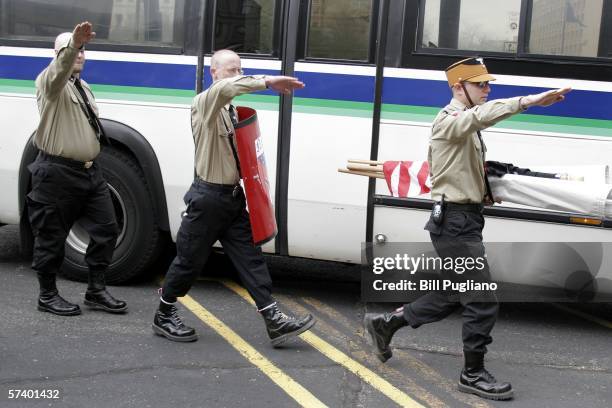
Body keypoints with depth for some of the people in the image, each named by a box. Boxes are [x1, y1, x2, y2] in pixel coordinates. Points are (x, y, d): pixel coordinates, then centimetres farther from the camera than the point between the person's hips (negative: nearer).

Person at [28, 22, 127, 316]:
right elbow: (60, 69, -34)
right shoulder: (50, 82, -8)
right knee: (52, 236, 2)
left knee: (105, 229, 5)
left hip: (90, 171, 8)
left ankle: (96, 290, 17)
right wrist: (73, 44, -51)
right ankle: (47, 295, 16)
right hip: (57, 173, -8)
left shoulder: (84, 87, 18)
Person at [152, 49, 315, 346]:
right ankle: (164, 316, 22)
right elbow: (224, 88, -37)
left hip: (233, 197, 7)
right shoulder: (204, 104, -13)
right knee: (190, 260, 4)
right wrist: (267, 82, -37)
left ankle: (274, 321, 2)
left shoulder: (231, 110, 13)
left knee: (250, 257, 2)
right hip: (208, 197, -7)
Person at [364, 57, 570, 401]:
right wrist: (530, 100, -48)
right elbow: (483, 114, -37)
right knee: (483, 301, -6)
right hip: (455, 221, -10)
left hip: (465, 219, 10)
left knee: (454, 295, 18)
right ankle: (474, 374, 8)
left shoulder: (467, 125, 16)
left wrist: (483, 189, 5)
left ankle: (386, 323, 30)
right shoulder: (450, 120, -14)